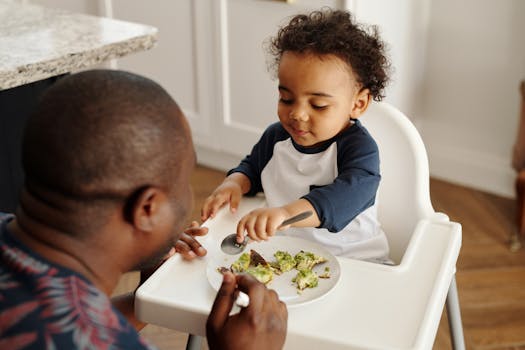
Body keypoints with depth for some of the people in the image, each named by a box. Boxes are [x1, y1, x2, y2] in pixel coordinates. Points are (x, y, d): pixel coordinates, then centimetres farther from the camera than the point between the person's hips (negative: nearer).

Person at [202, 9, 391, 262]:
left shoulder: (359, 147, -18)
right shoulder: (275, 137, 2)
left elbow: (347, 196, -37)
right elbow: (252, 167, 23)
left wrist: (285, 212, -52)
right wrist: (235, 183, -1)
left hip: (353, 258, -5)